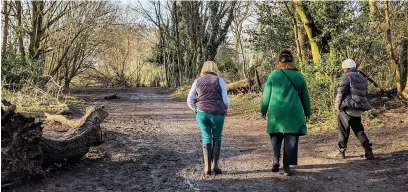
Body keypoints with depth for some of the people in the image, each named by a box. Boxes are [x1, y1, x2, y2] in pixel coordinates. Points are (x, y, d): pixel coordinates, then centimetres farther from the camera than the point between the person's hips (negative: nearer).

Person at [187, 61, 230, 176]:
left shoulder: (198, 81, 10)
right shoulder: (219, 81, 3)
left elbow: (190, 100, 5)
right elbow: (226, 100, -3)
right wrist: (224, 110, 16)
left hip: (202, 113, 2)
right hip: (217, 113, -2)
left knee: (206, 138, 12)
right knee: (217, 138, 16)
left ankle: (207, 167, 5)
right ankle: (214, 164, 9)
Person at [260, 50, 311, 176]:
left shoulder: (273, 75, -1)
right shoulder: (298, 75, 2)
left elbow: (266, 94, 2)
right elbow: (305, 95, 9)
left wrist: (264, 109, 14)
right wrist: (307, 111, 20)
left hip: (276, 112, 0)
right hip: (294, 113, 0)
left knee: (276, 137, 16)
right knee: (291, 139, 4)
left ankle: (276, 160, 1)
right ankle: (287, 167, 4)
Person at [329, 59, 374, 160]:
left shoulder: (347, 76, -8)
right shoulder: (362, 78, 17)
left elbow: (341, 93, -11)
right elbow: (365, 93, 16)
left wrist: (337, 107, 0)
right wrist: (359, 104, 18)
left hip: (347, 108, -8)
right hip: (358, 109, 8)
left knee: (343, 130, 3)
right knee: (359, 130, 14)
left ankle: (340, 151, 10)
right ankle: (369, 152, 11)